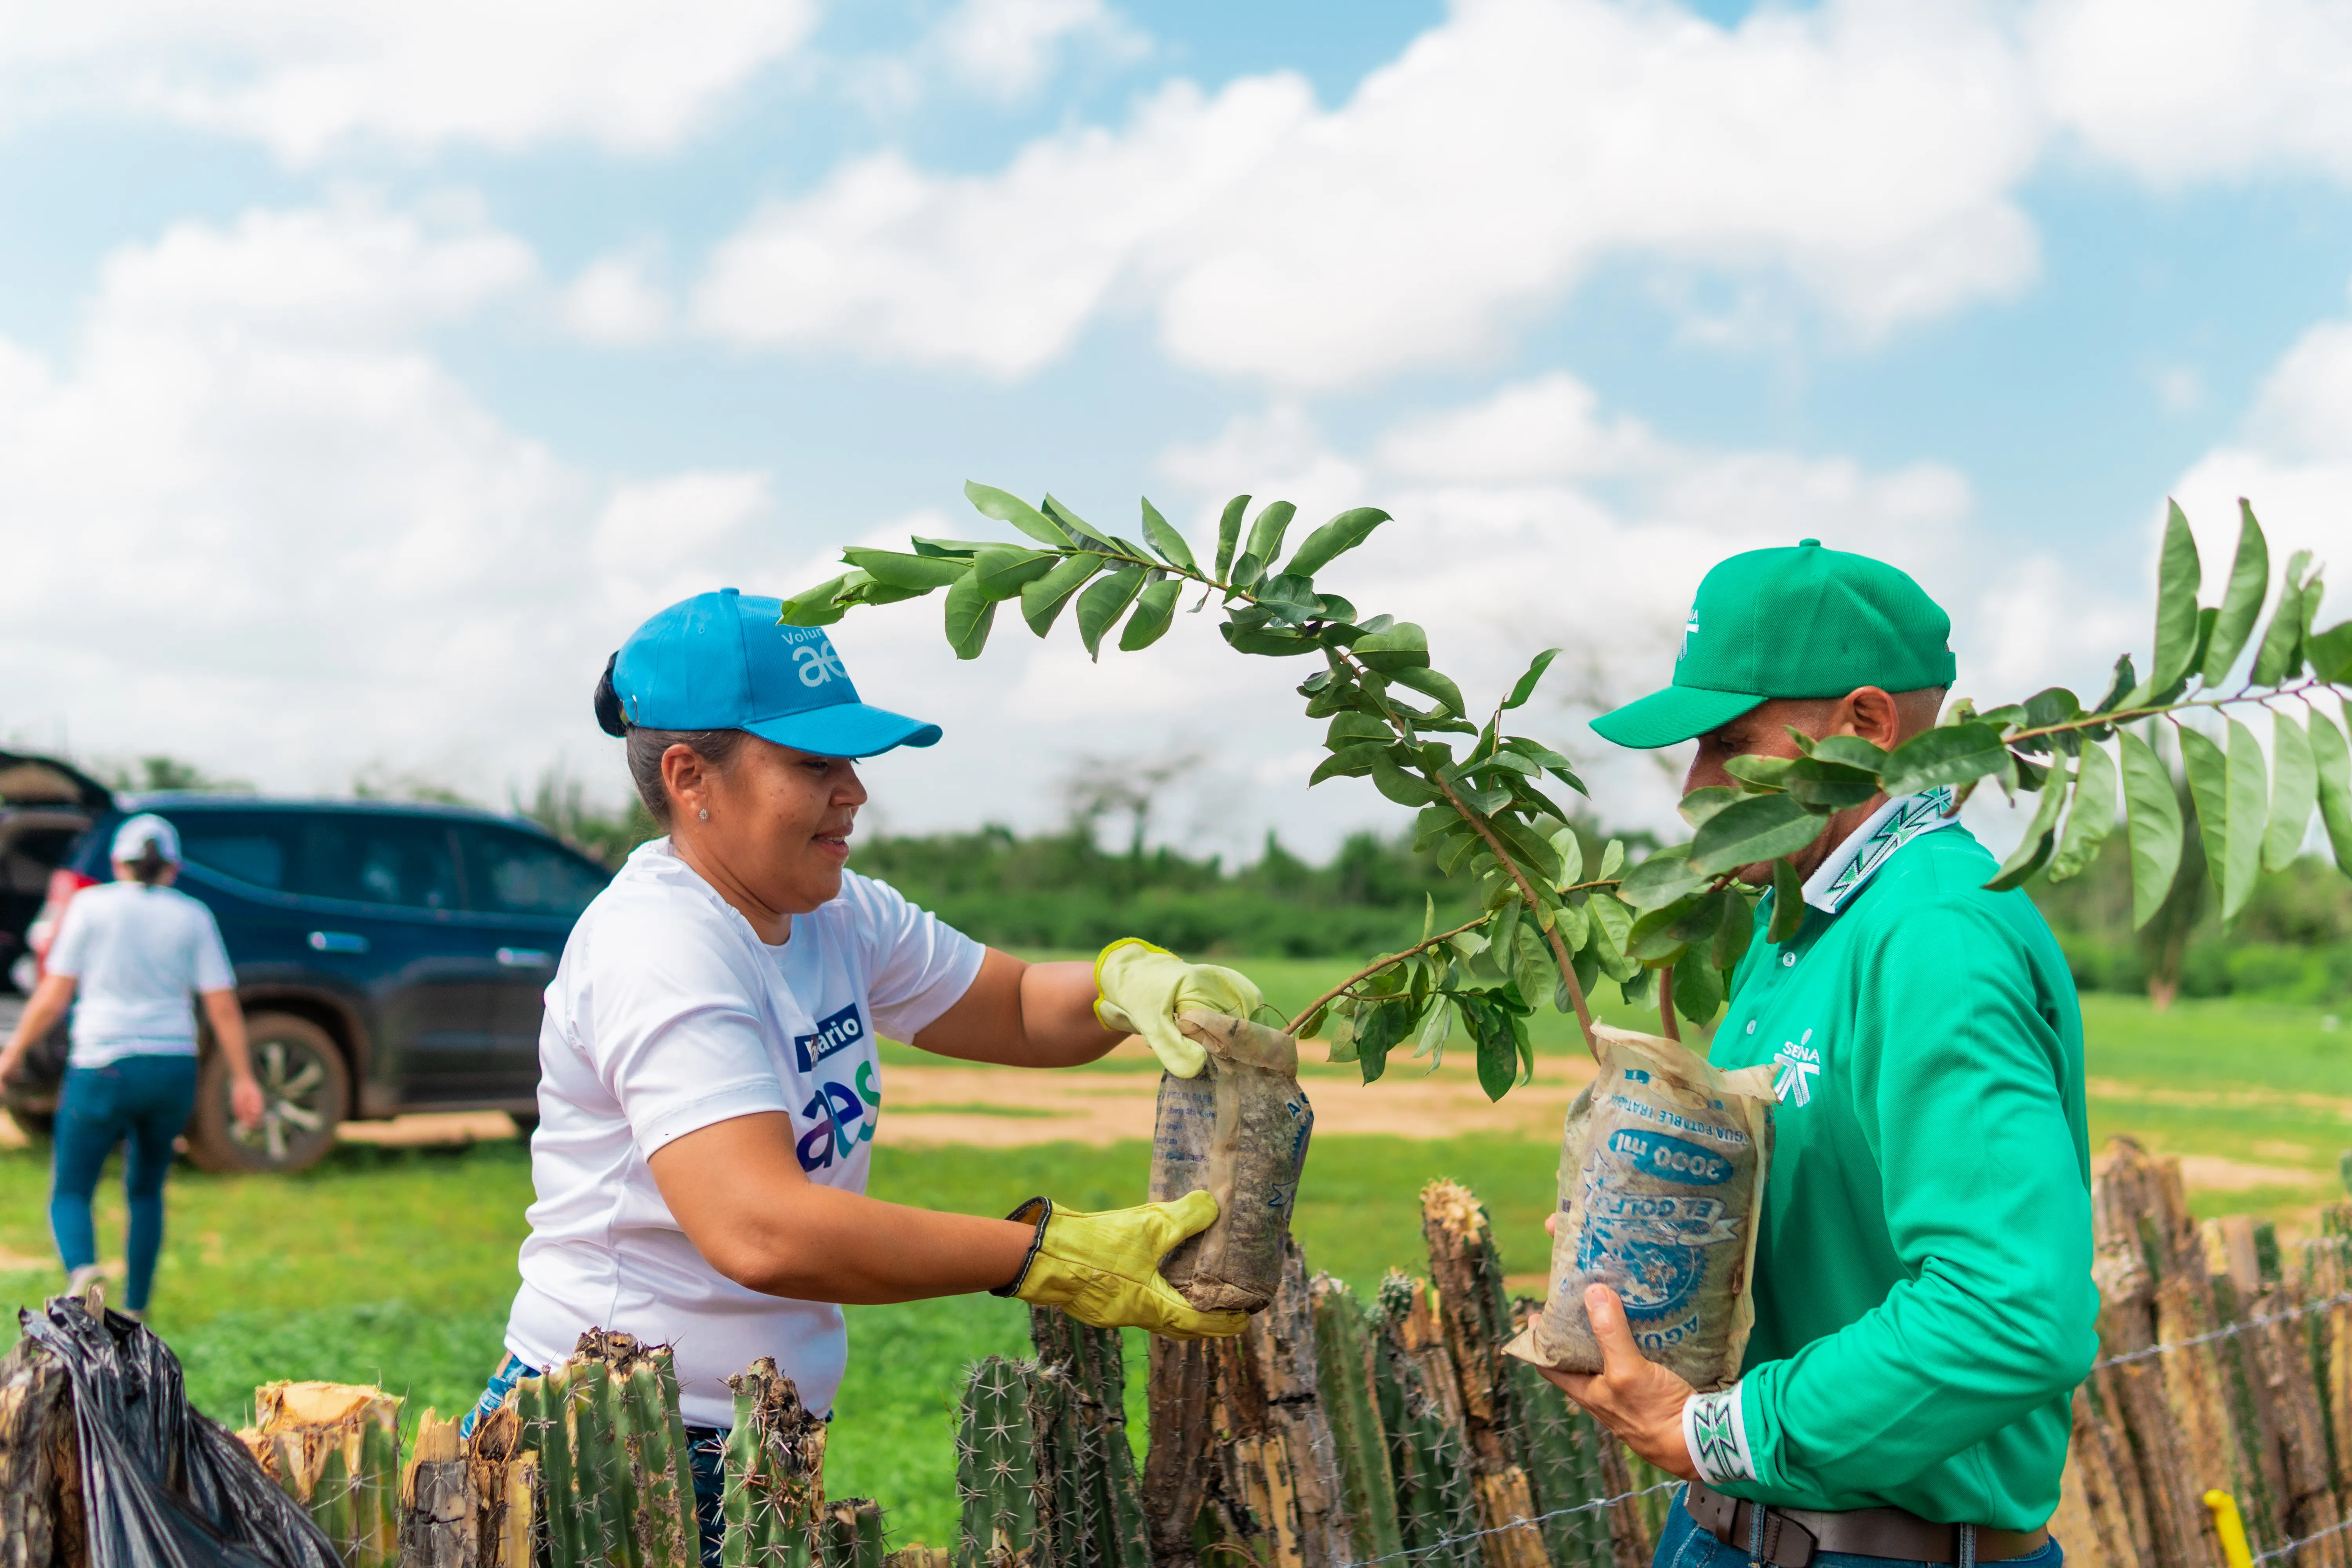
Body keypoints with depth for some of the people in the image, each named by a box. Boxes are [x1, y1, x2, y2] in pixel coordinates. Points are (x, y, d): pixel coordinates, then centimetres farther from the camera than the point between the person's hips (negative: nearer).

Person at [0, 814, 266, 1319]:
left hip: (103, 1069, -3)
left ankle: (83, 1274, -24)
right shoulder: (193, 917, 5)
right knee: (146, 1190, 22)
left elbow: (54, 995, -3)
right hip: (173, 1069, 3)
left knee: (70, 1194, 7)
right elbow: (223, 1007, 1)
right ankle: (134, 1312, 22)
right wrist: (243, 1079, 5)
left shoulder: (92, 905, -1)